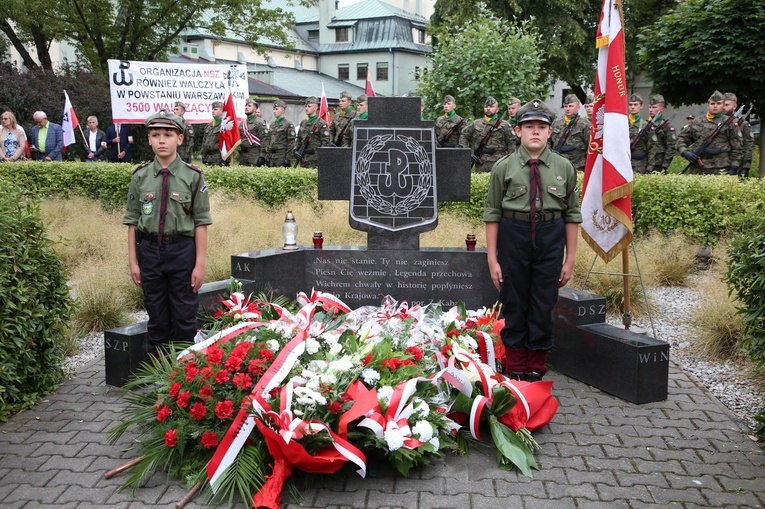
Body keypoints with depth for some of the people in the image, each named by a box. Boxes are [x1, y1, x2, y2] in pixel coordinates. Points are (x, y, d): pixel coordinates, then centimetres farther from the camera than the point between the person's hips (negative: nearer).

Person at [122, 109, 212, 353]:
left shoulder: (193, 177, -5)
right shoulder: (140, 177, 2)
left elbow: (201, 222, -6)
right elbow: (132, 221, 5)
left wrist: (200, 263, -8)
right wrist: (133, 261, 2)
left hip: (182, 250, -2)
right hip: (150, 249, 2)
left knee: (184, 316, 7)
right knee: (157, 317, 13)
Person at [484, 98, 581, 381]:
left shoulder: (564, 168, 4)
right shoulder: (504, 167, 0)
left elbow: (572, 215, 7)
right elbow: (492, 214, 1)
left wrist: (570, 259, 4)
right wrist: (492, 258, -3)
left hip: (551, 238, 1)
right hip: (513, 235, -1)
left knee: (544, 305, 5)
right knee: (514, 303, 6)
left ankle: (536, 368, 20)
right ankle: (515, 366, 21)